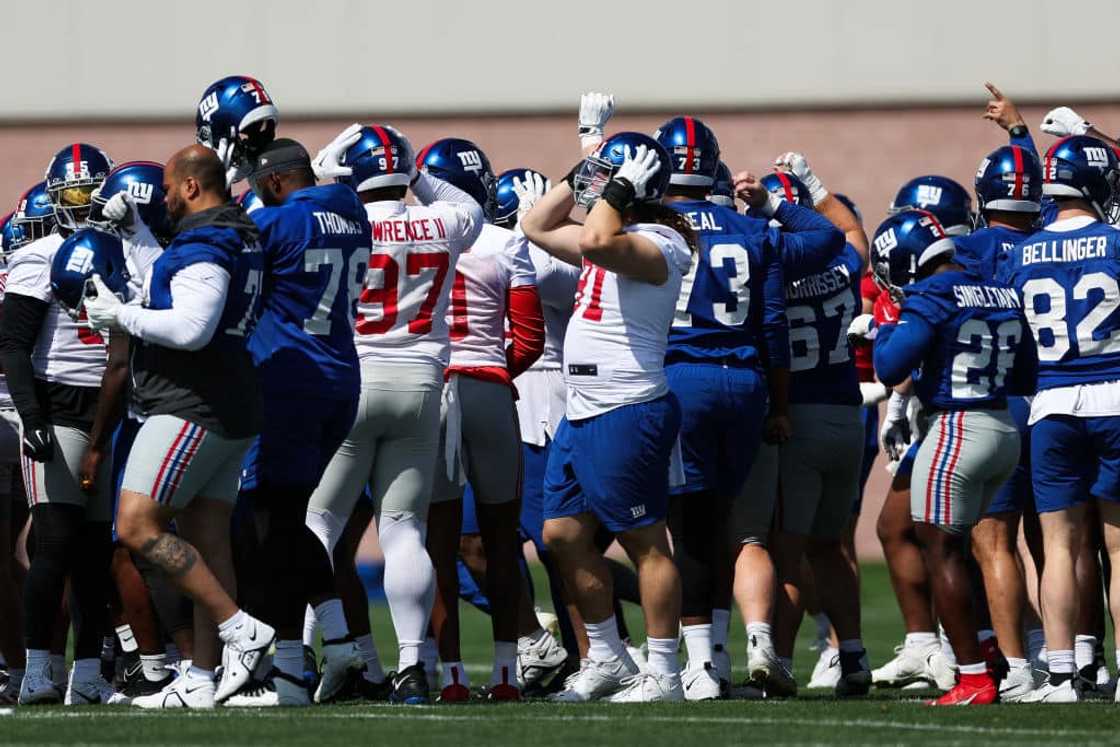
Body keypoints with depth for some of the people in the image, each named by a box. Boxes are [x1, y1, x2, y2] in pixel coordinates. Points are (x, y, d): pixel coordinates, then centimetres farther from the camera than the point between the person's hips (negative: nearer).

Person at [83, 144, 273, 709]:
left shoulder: (202, 248, -15)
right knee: (205, 543, 7)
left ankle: (240, 629, -14)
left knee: (137, 527, -12)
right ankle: (201, 680, 6)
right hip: (232, 413, 10)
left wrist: (121, 316, -13)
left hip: (191, 406, -10)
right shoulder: (244, 238, 17)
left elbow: (191, 329, -25)